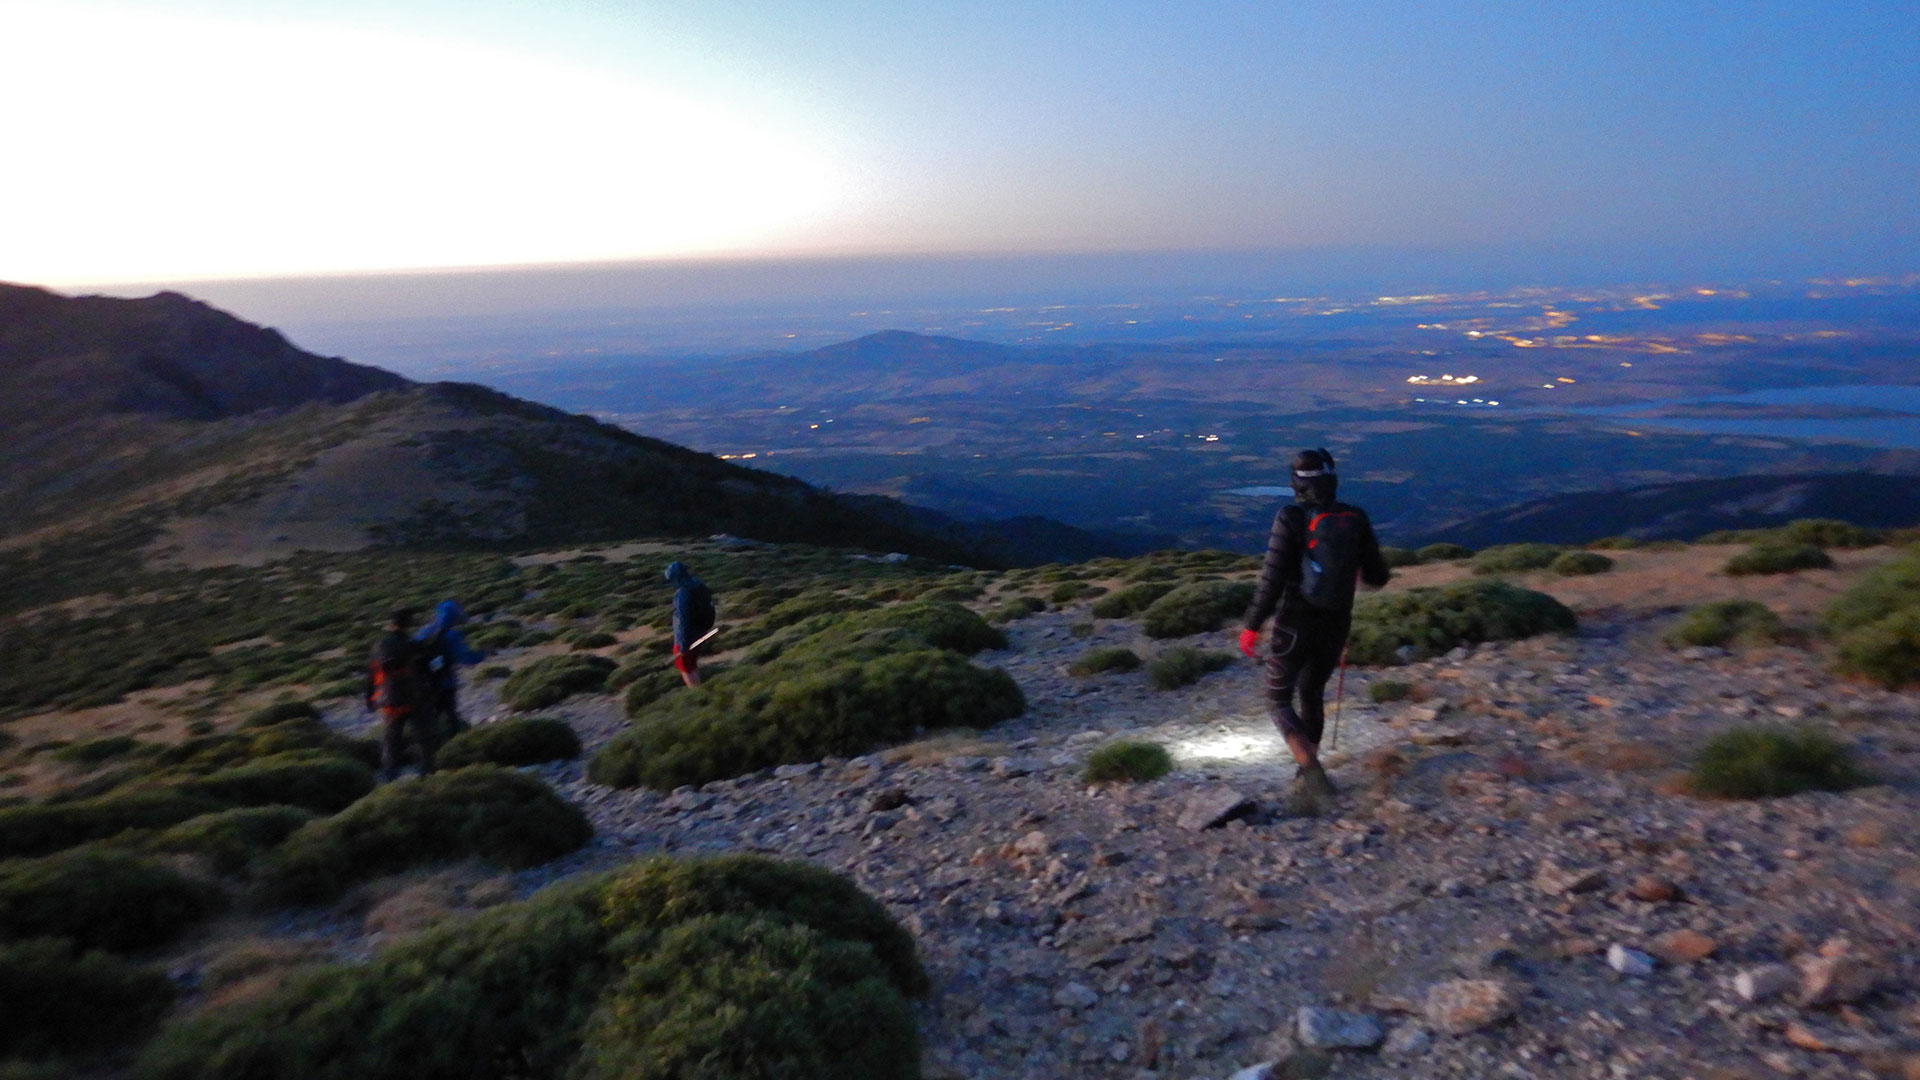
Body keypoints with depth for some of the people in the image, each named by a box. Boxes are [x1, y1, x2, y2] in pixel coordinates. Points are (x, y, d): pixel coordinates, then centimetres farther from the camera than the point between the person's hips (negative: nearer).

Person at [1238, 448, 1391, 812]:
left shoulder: (1290, 519, -16)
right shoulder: (1356, 519, -4)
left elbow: (1273, 580, -19)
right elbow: (1377, 577, 2)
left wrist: (1252, 626, -8)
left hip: (1295, 625, -4)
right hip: (1336, 627, 4)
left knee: (1279, 701, 10)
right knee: (1311, 694, 25)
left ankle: (1313, 773, -11)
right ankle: (1305, 779, 31)